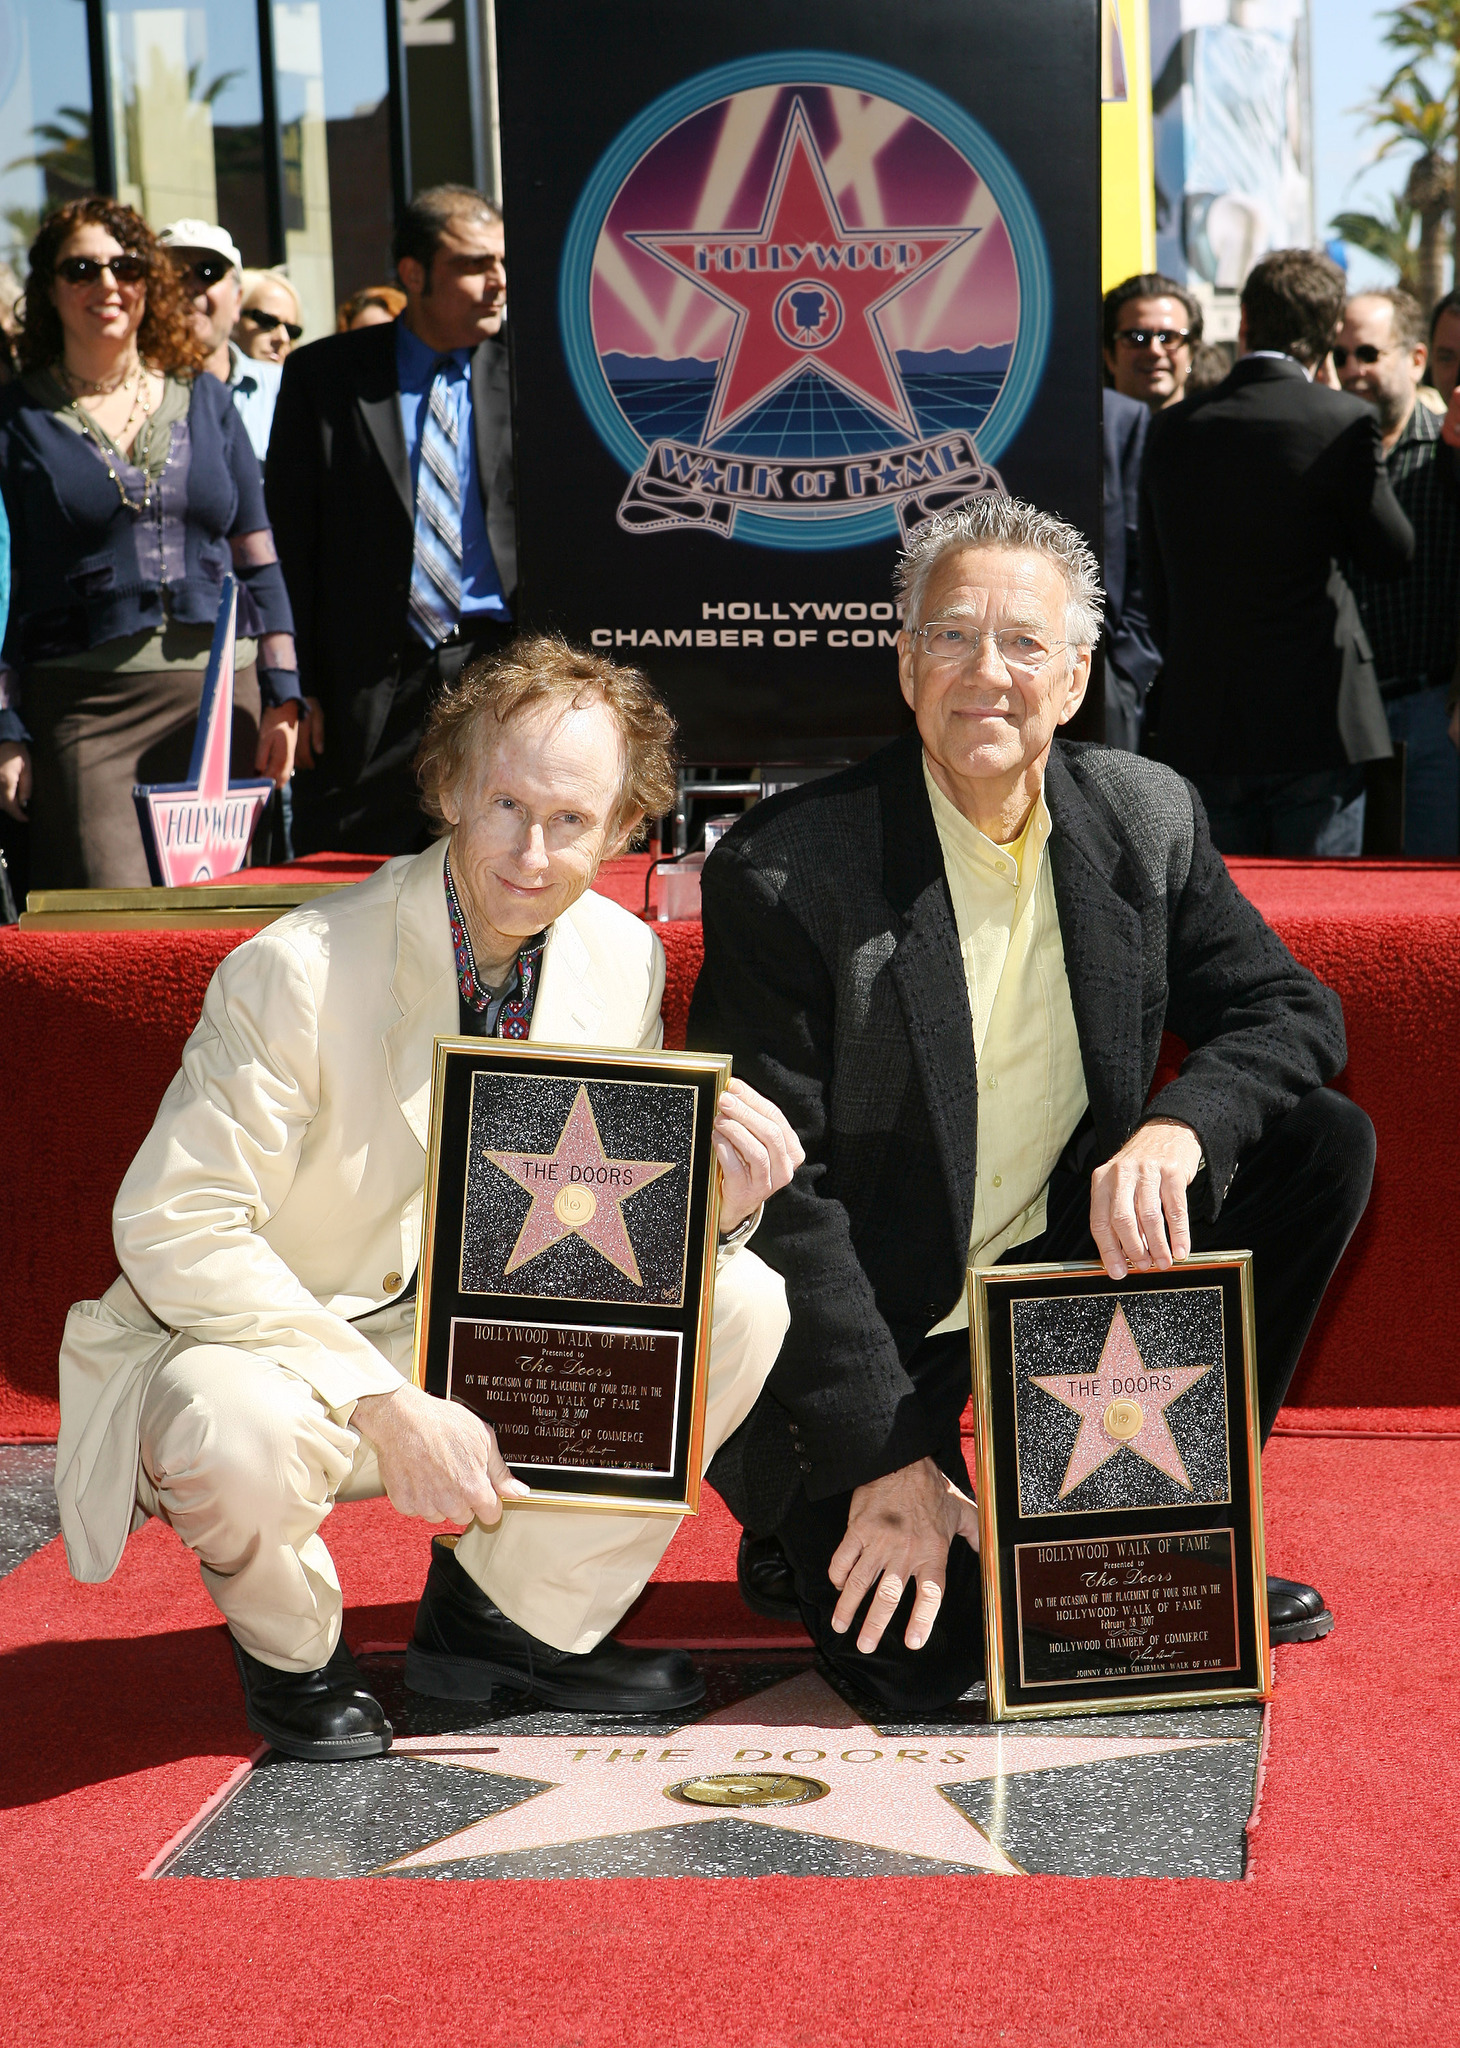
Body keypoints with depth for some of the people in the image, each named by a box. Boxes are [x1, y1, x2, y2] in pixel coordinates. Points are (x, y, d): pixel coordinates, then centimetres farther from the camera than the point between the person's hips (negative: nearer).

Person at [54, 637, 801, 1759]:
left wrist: (716, 1194, -21)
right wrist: (384, 1405, -30)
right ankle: (293, 1647, -1)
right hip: (271, 1346, -5)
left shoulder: (624, 961, -5)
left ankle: (510, 1613, 5)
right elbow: (174, 1232, -24)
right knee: (238, 1435, -39)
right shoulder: (297, 970, -24)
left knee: (743, 1305, -12)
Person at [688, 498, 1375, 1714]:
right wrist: (886, 1456, -23)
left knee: (1323, 1144, -12)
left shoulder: (1148, 821, -2)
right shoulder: (784, 872, -18)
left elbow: (1294, 1014, -1)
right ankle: (821, 1530, 15)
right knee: (923, 1657, -22)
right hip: (865, 1318, -5)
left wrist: (1179, 1128, -26)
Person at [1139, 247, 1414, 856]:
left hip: (1199, 734, 3)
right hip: (1314, 732, -3)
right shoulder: (1342, 423, -9)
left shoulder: (1171, 429, 4)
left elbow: (1156, 588, 9)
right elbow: (1392, 553, 0)